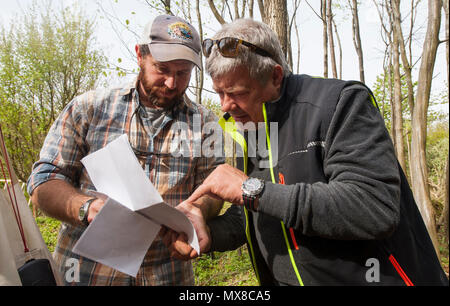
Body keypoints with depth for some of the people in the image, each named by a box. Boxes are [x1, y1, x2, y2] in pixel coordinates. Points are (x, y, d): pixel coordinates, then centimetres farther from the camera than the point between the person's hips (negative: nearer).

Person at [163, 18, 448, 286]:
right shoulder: (248, 130, 3)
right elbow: (246, 215, 9)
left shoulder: (340, 102, -17)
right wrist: (209, 233, -11)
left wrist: (253, 190, -27)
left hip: (361, 276, -5)